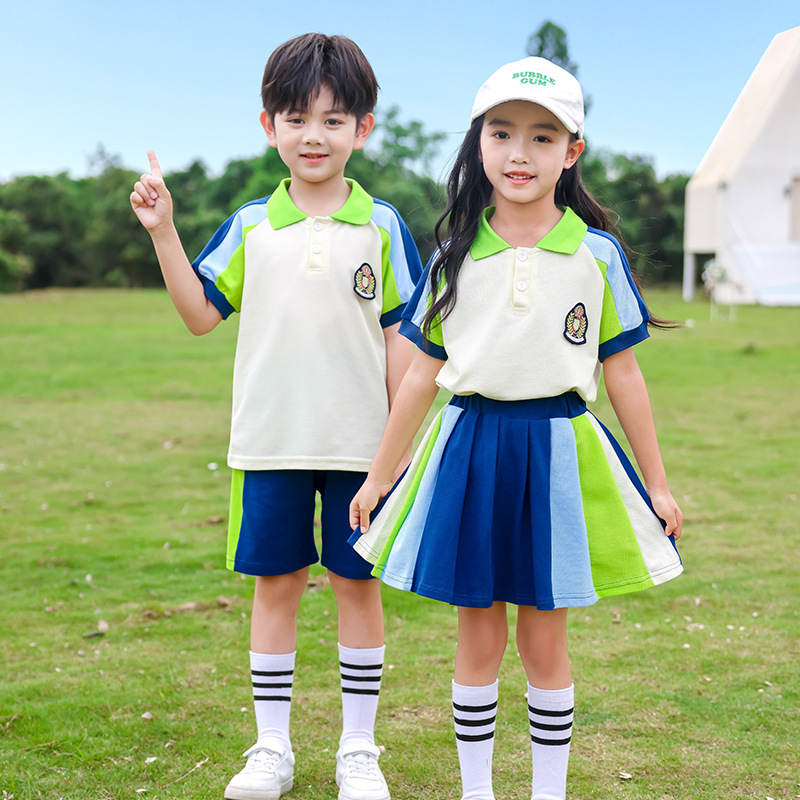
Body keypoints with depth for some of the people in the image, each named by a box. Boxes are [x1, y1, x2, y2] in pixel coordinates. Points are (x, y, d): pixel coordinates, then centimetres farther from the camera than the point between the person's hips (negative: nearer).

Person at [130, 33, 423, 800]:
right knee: (274, 584, 8)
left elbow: (399, 336, 2)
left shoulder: (382, 227, 0)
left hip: (360, 442, -1)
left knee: (358, 585, 7)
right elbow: (202, 313, 3)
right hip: (268, 442, 1)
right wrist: (162, 232, -7)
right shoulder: (250, 226, 3)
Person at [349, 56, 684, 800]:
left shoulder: (596, 255, 0)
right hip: (469, 449, 1)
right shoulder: (455, 256, 2)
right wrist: (377, 476, 9)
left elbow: (622, 374, 5)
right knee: (477, 636, 9)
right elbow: (422, 374, 7)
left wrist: (657, 484, 7)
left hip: (557, 453, -1)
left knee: (543, 639, 7)